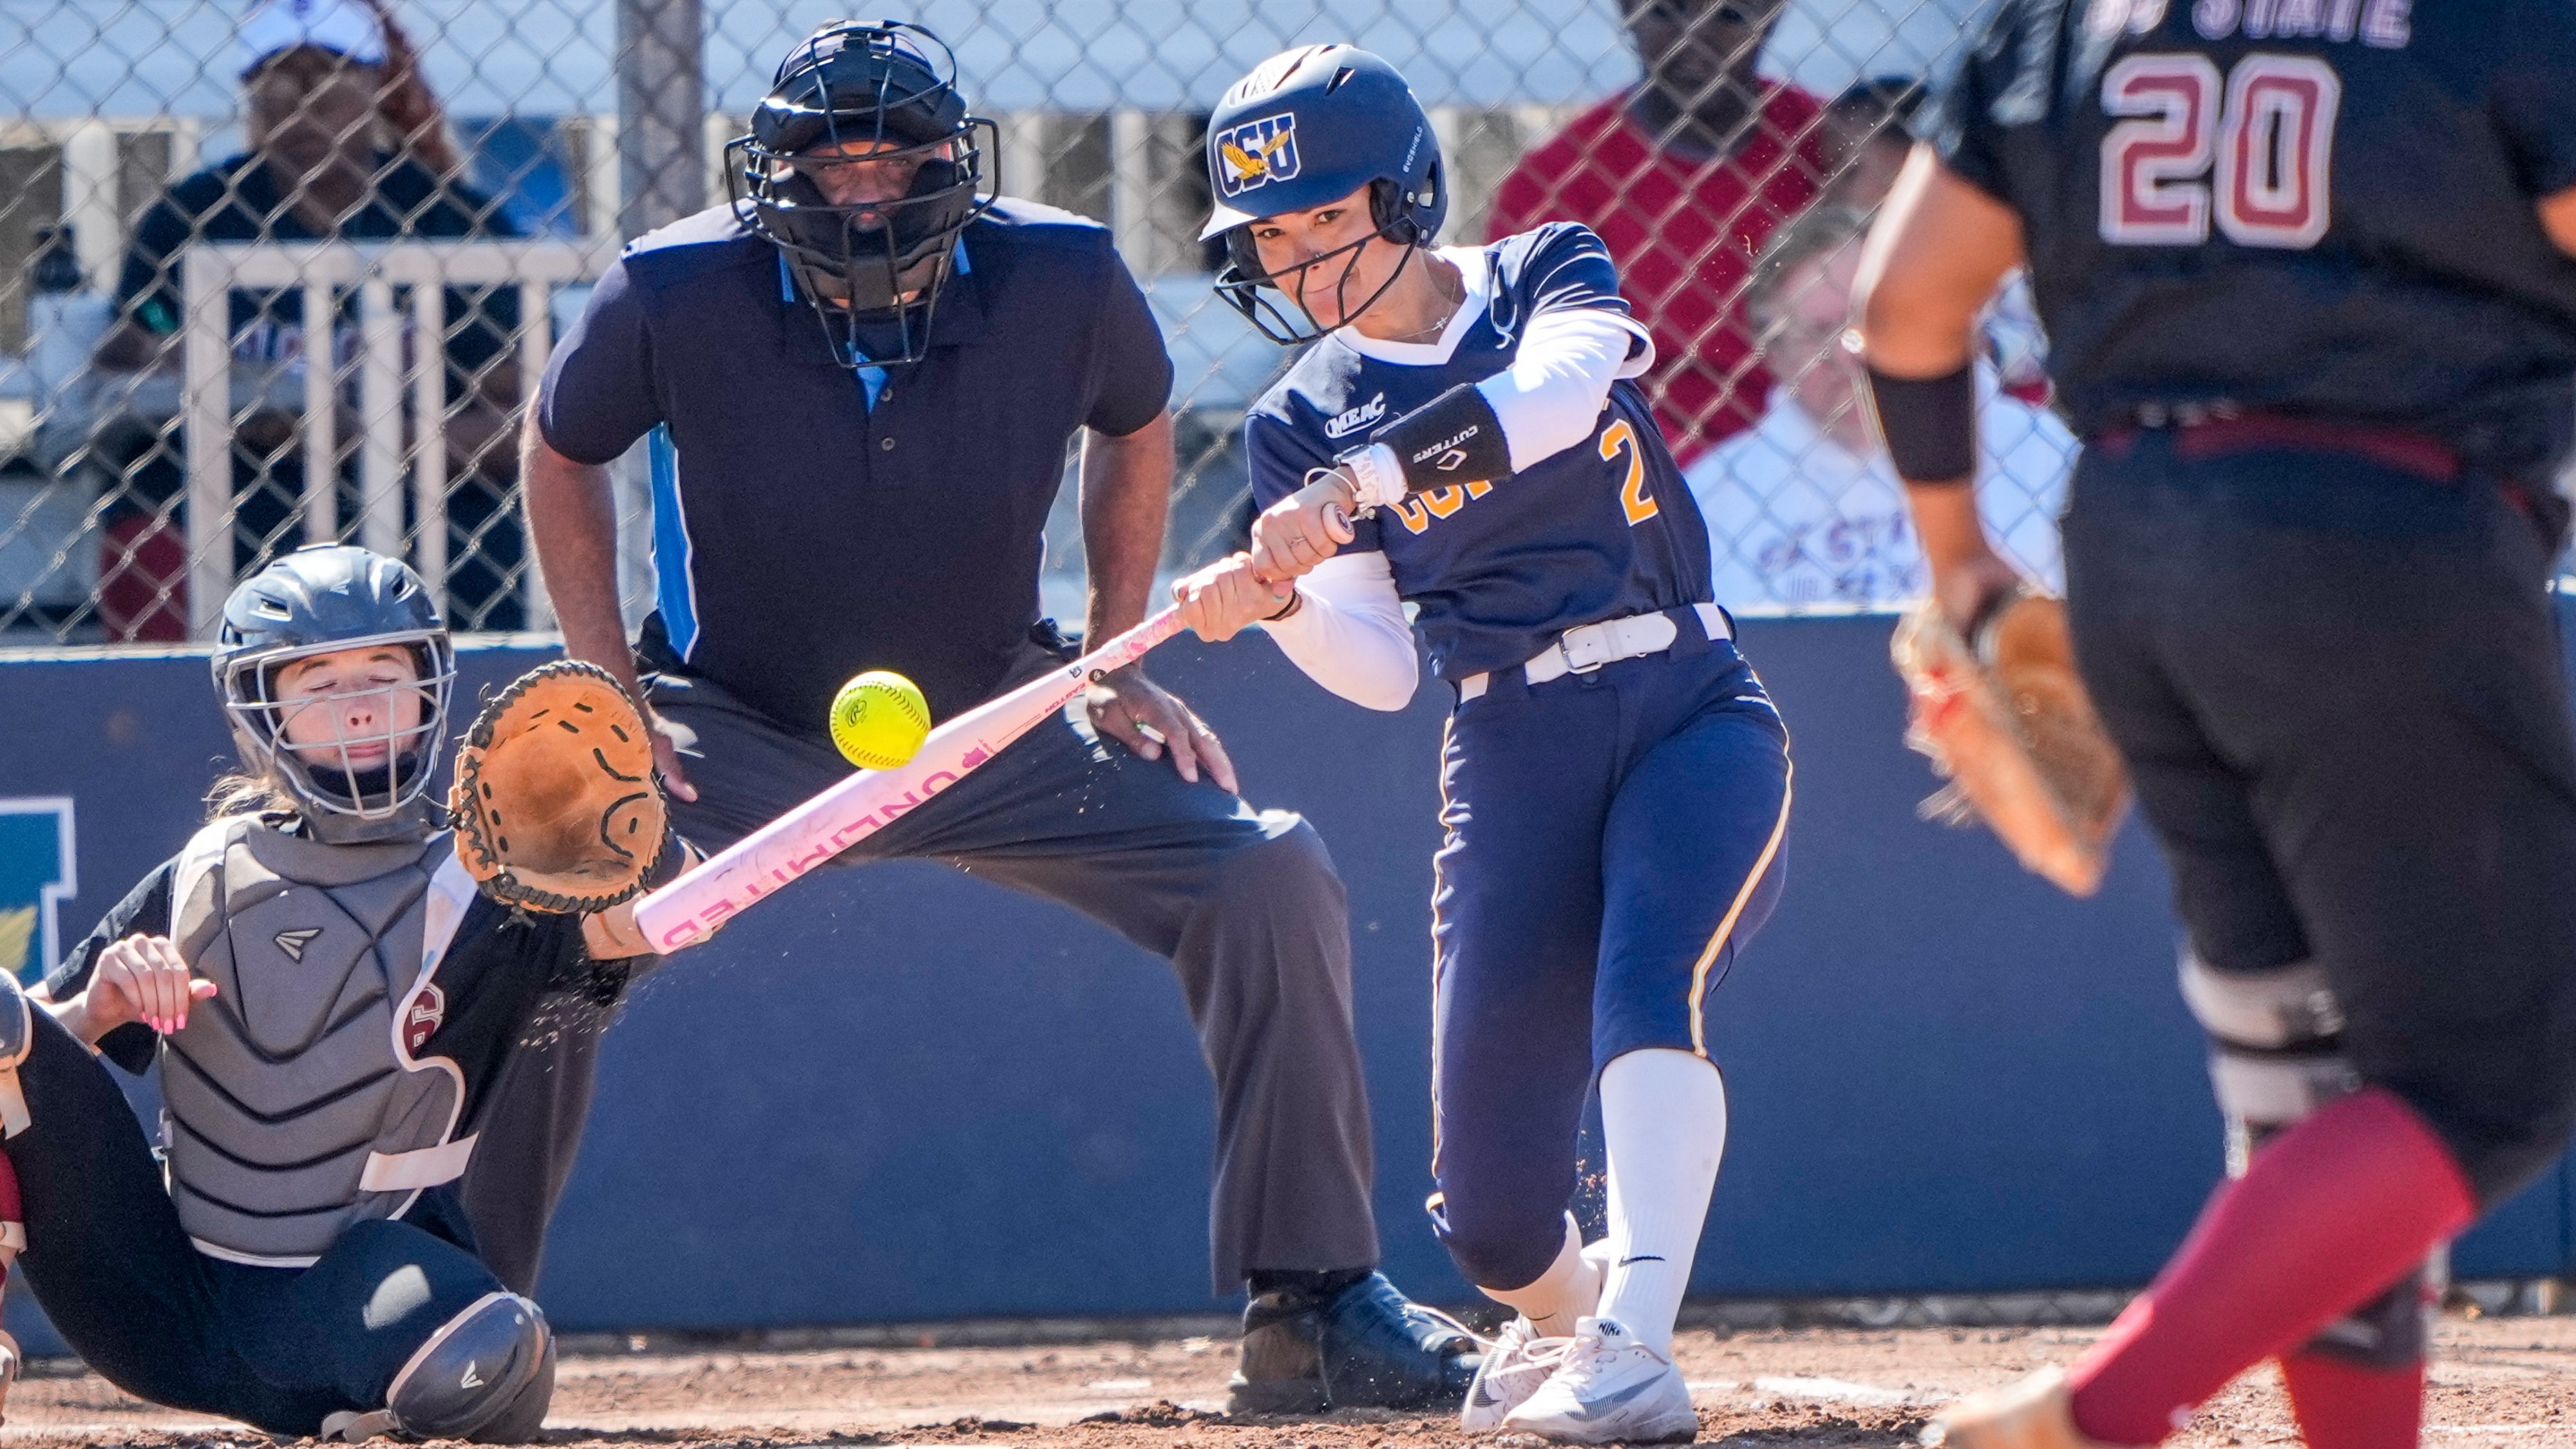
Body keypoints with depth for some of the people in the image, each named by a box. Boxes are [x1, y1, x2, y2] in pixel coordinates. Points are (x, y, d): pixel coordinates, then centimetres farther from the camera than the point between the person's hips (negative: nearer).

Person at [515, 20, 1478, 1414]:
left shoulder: (1060, 282, -17)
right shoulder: (676, 295, -21)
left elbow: (1132, 425, 7)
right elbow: (561, 451, 0)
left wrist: (1115, 670, 3)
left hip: (993, 725, 2)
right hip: (737, 731, -2)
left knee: (1269, 879, -15)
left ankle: (1311, 1302, -4)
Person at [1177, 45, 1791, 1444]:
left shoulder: (1549, 278, 0)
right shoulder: (1305, 419, 5)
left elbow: (1556, 393, -25)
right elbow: (1382, 671, -3)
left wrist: (1360, 482, -38)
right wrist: (1273, 597, -24)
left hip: (1691, 713, -2)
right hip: (1514, 757, 2)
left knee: (1647, 978, -33)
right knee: (1490, 1209, -2)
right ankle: (1559, 1315, 33)